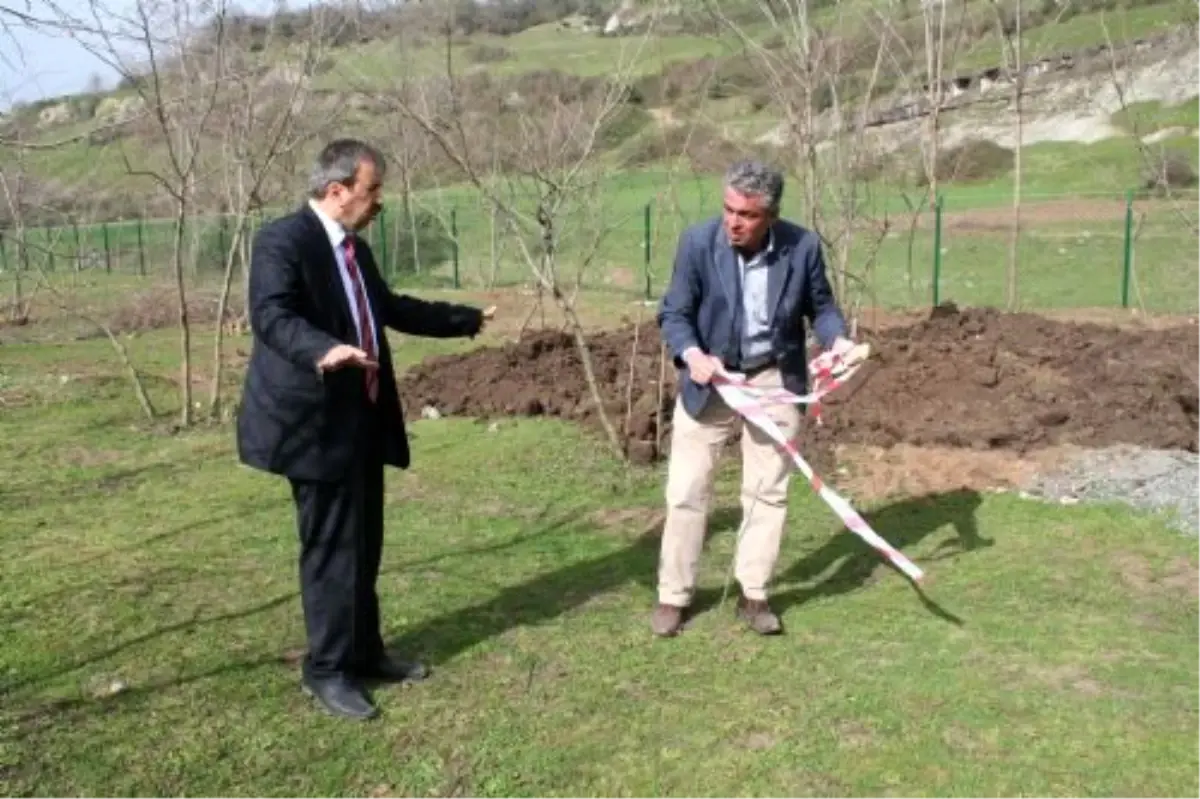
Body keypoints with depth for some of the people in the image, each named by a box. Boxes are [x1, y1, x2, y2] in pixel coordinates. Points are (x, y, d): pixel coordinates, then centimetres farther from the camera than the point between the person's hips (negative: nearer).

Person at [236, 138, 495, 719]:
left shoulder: (355, 248, 14)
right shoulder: (282, 240, -14)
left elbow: (391, 308, 27)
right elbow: (271, 315, -28)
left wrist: (465, 319, 35)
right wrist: (323, 351, -48)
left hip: (362, 420, 9)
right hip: (316, 422, -9)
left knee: (363, 545, 16)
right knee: (331, 548, -1)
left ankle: (363, 651, 30)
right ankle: (326, 670, 13)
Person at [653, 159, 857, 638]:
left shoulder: (803, 246, -12)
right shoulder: (698, 242, -16)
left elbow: (820, 305, 3)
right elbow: (674, 314, -11)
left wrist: (837, 339, -17)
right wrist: (692, 355, -30)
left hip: (774, 380, 1)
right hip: (710, 379, -1)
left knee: (767, 491, 7)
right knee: (686, 490, 3)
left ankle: (753, 595, 23)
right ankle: (673, 596, 18)